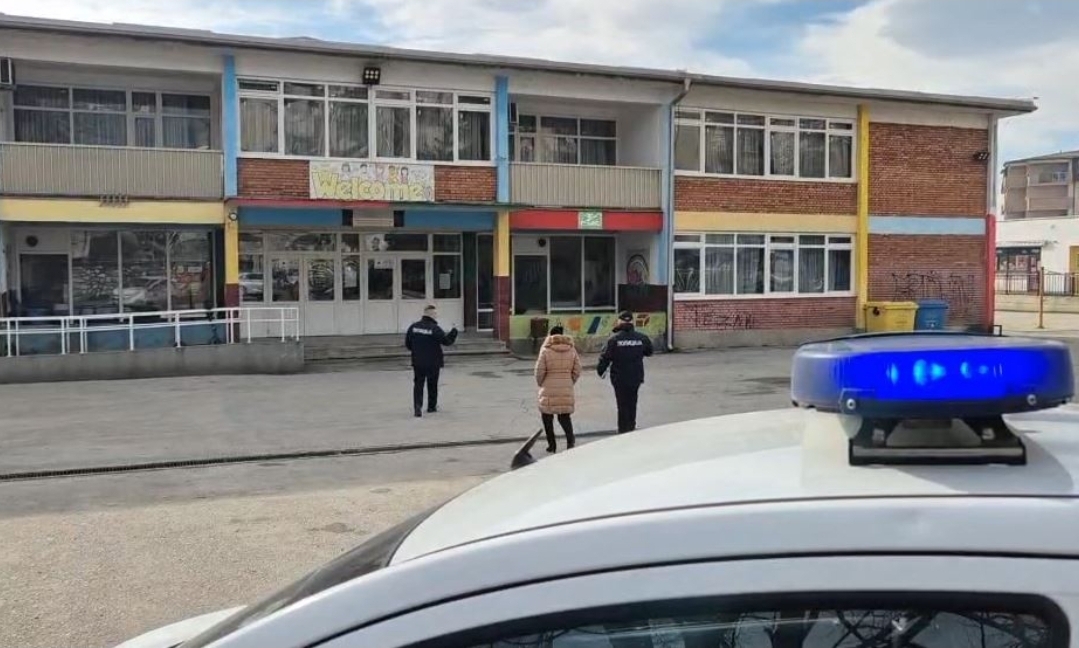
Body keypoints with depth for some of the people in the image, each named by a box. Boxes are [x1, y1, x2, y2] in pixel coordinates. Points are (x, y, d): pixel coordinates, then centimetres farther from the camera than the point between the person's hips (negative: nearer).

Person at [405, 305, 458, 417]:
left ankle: (417, 406, -15)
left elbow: (407, 344, 4)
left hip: (417, 362, 2)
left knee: (418, 384, 3)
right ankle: (432, 406, 24)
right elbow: (446, 341, -8)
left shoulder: (413, 327, -1)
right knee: (432, 385, 14)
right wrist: (454, 332, 7)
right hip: (433, 363, -2)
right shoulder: (435, 329, -15)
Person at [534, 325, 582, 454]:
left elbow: (539, 371, -7)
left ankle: (551, 444, 9)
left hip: (549, 389, -3)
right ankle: (570, 439, -10)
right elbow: (577, 371, 5)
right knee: (565, 415, 12)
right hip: (566, 389, 3)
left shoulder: (546, 350, -7)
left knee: (547, 415, 10)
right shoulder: (571, 349, 4)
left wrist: (540, 384, 10)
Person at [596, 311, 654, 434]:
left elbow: (605, 357, -10)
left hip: (619, 378, -3)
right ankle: (631, 427, 26)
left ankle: (623, 430, 6)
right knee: (632, 403, 18)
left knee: (623, 405, 4)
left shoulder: (614, 339, -12)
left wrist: (600, 370, 5)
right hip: (636, 377, 3)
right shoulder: (641, 338, -2)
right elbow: (649, 351, 14)